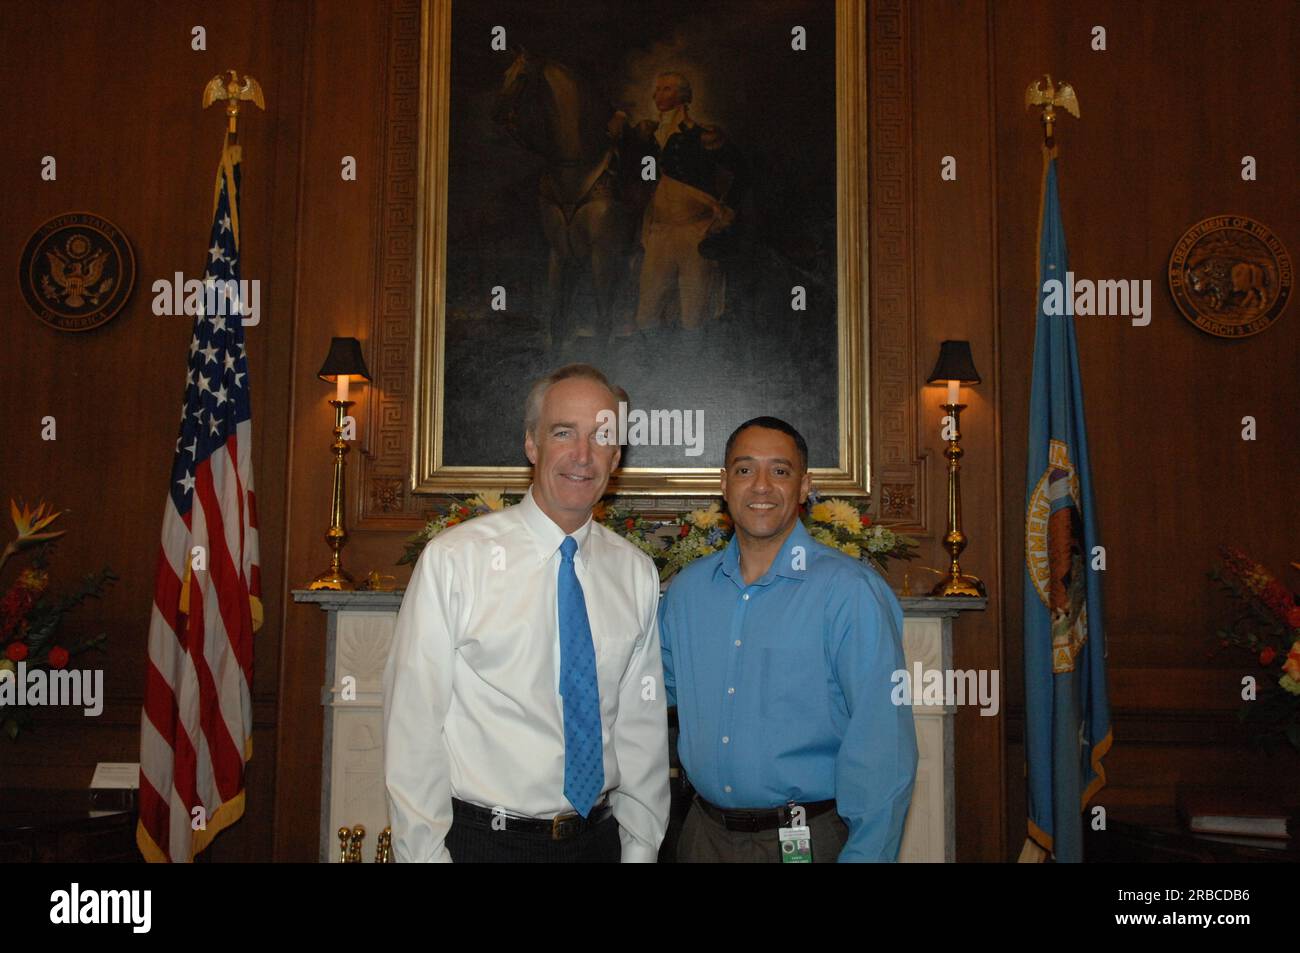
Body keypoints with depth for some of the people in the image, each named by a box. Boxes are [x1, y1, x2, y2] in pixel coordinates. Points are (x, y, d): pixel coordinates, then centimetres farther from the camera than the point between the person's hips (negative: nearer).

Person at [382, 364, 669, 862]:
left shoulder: (636, 573, 1)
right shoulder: (454, 559, -12)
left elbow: (642, 723, 5)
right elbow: (413, 724, -11)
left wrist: (640, 847, 3)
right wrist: (426, 853, -10)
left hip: (599, 837, 4)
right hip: (482, 839, -4)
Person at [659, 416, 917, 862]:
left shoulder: (851, 591, -14)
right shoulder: (686, 589, 3)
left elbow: (881, 747, -16)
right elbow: (659, 683, 18)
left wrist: (863, 854, -21)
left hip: (810, 839, -4)